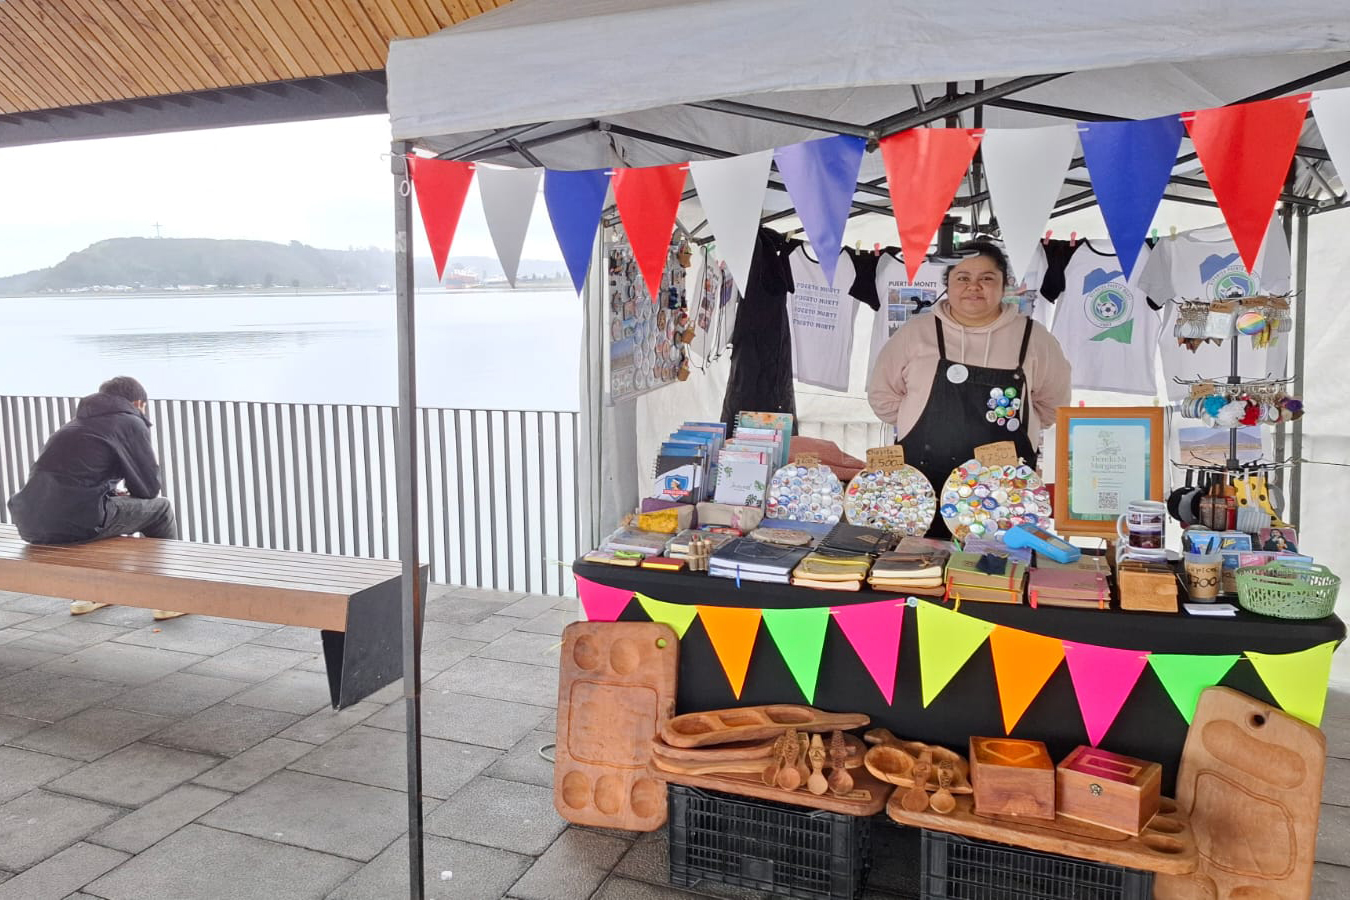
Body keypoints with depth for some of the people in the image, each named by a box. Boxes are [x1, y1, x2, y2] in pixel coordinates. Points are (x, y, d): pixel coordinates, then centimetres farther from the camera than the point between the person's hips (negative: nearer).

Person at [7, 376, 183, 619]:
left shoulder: (76, 423, 28)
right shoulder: (131, 423, 6)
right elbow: (149, 488, 7)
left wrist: (115, 492, 26)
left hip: (30, 523, 8)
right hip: (75, 521, -8)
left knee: (109, 505, 36)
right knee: (160, 508, 13)